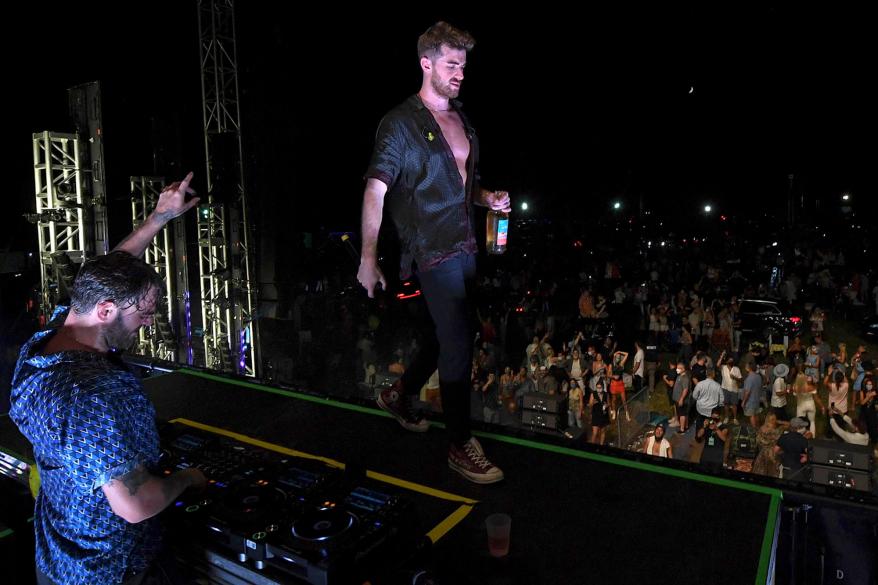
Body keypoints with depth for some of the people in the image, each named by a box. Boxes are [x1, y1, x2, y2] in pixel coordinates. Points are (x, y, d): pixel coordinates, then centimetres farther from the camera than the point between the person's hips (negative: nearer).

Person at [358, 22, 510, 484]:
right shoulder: (401, 124, -8)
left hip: (465, 245, 8)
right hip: (433, 251, -8)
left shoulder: (461, 119, 15)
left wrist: (486, 197, 4)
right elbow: (375, 190, -15)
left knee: (443, 334, 17)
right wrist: (368, 257, -22)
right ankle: (460, 446, 7)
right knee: (459, 343, -8)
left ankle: (398, 397, 41)